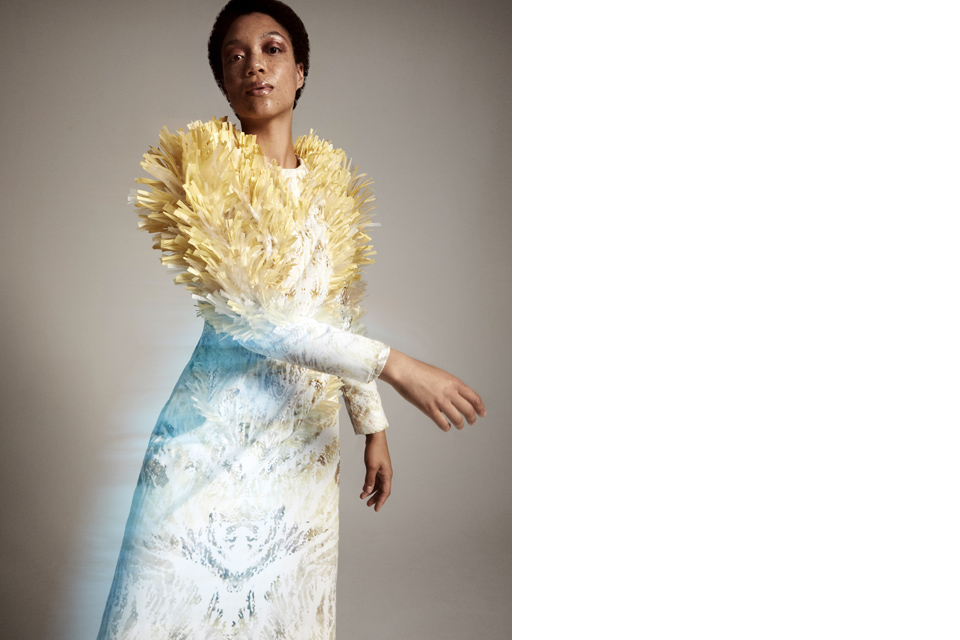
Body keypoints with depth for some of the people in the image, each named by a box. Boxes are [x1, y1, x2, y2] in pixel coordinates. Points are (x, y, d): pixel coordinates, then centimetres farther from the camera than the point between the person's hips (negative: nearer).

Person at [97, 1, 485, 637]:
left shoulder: (333, 182, 8)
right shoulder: (201, 168, -7)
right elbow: (239, 309, -18)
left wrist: (373, 426, 13)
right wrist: (392, 364, -21)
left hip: (306, 447, 4)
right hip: (216, 439, -3)